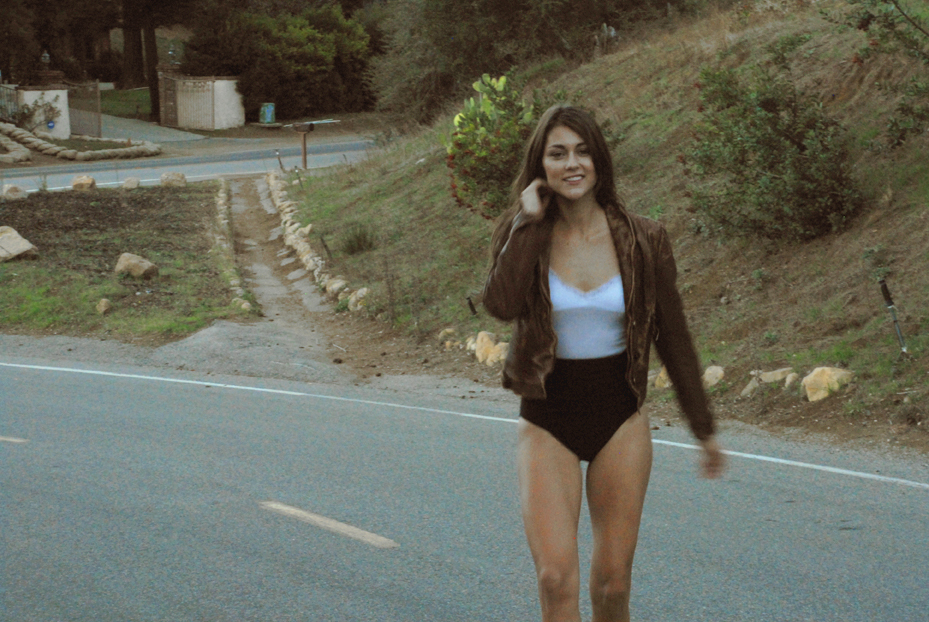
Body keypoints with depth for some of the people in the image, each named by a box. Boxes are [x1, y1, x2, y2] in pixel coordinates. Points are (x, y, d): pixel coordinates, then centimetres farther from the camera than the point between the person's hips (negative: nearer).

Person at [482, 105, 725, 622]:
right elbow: (501, 304, -24)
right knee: (557, 578, -13)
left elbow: (673, 337, 5)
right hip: (547, 424, -1)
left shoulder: (642, 240, -3)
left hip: (620, 423, 1)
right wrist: (529, 221, -16)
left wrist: (704, 429, 9)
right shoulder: (523, 235, -3)